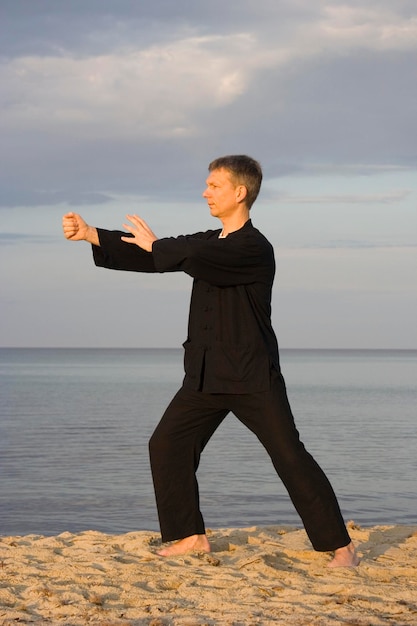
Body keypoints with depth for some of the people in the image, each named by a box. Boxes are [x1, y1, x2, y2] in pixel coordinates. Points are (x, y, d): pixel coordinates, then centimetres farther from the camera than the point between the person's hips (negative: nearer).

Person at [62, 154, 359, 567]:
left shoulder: (255, 250, -14)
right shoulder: (209, 243, 14)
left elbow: (197, 259, -28)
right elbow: (147, 255, 10)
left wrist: (154, 244, -11)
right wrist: (90, 235, 2)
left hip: (254, 377, -8)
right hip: (206, 376, 8)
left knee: (290, 457, -10)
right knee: (167, 445, 2)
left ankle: (340, 546, -5)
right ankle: (190, 536, 13)